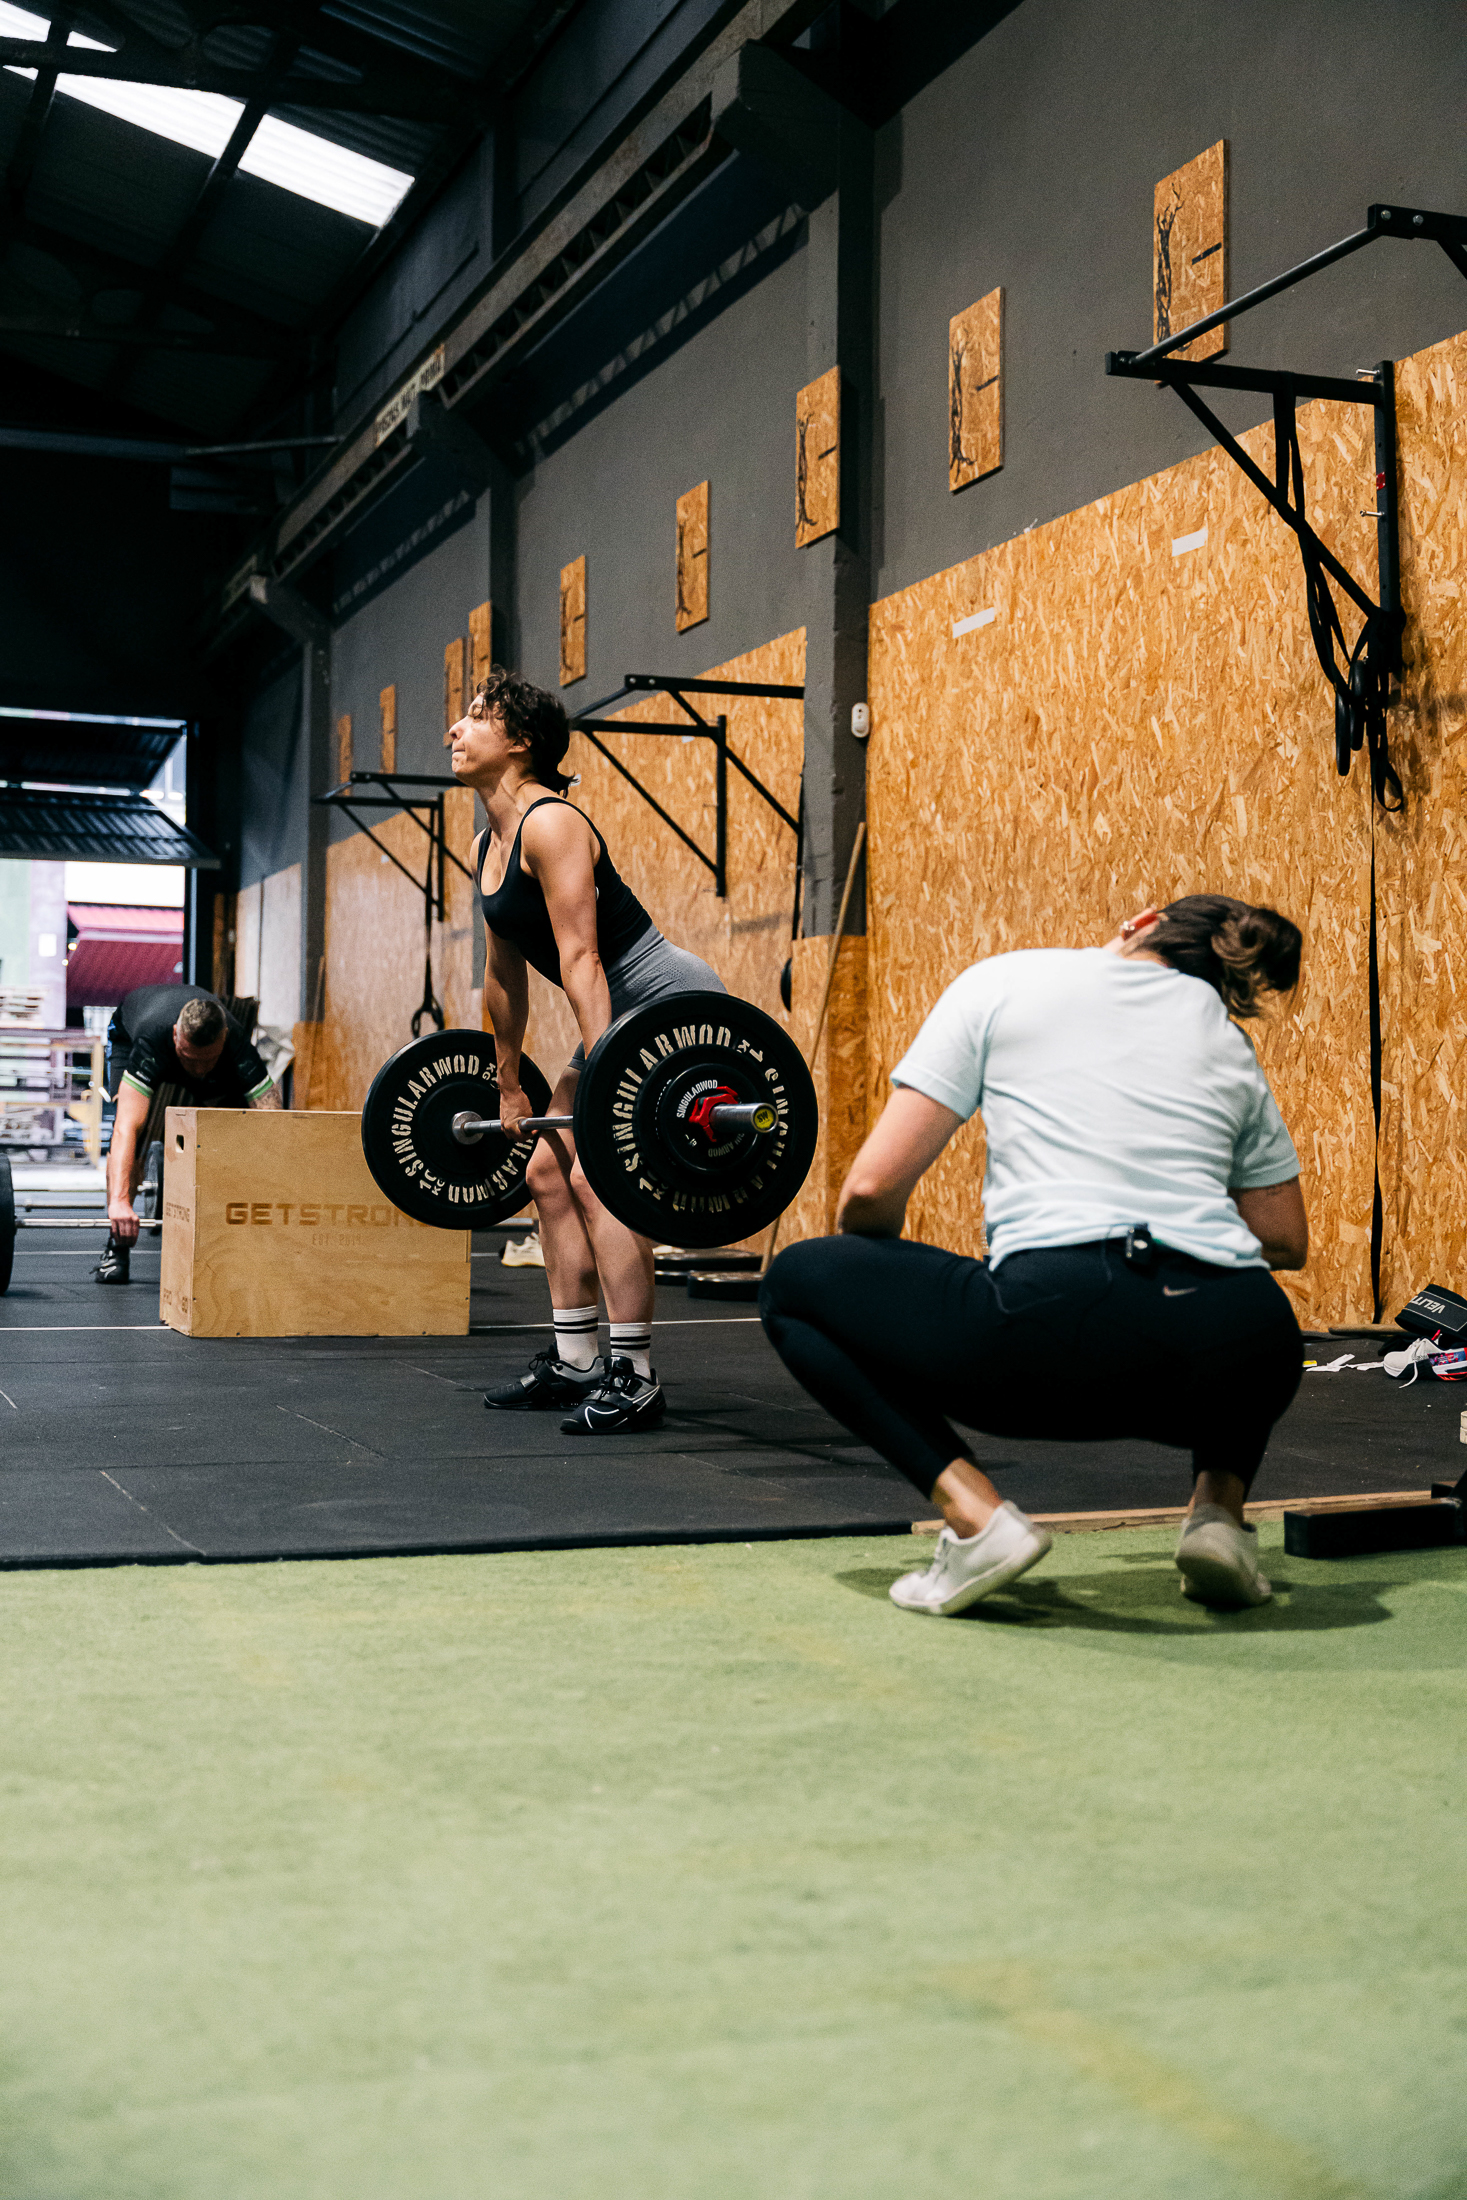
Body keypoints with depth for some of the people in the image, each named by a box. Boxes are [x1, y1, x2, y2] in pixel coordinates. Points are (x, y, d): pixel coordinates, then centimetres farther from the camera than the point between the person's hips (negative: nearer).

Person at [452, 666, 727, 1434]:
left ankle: (632, 1379, -12)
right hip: (625, 1022, 10)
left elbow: (580, 957, -26)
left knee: (600, 1177, -17)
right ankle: (572, 1362, 17)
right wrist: (509, 1085, 20)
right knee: (550, 1170, 9)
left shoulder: (550, 825, -19)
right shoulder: (486, 846, 9)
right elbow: (505, 971, 16)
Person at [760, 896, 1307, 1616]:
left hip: (1062, 1324, -5)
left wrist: (867, 1263, 31)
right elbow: (1287, 1240, 31)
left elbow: (873, 1188, 9)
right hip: (1250, 1361, 5)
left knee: (798, 1283, 19)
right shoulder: (1230, 1041, 26)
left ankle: (974, 1512, 2)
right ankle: (1219, 1507, 15)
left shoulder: (1004, 981, 15)